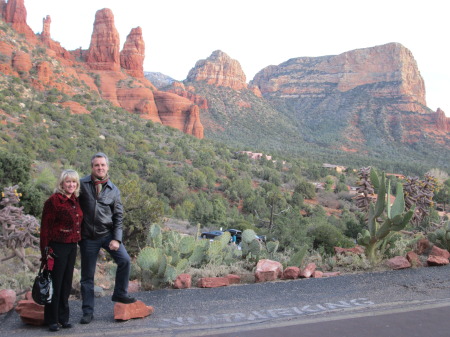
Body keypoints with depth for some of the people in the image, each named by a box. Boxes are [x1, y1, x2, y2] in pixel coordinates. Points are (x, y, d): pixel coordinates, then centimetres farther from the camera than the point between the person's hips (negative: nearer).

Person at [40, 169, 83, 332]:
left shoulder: (75, 201, 10)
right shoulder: (53, 201, -11)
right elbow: (45, 228, -13)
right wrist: (46, 251, -16)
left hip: (72, 247, 7)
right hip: (58, 247, -7)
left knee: (67, 283, 13)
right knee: (55, 283, 1)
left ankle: (63, 317, 23)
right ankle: (52, 320, 13)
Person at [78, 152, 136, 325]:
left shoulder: (114, 190, 3)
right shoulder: (82, 184, -5)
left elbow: (118, 216, 5)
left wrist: (116, 239, -4)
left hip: (108, 234, 2)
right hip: (87, 237, -2)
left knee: (125, 260, -13)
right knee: (87, 276, 5)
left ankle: (120, 294, 9)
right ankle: (87, 312, 18)